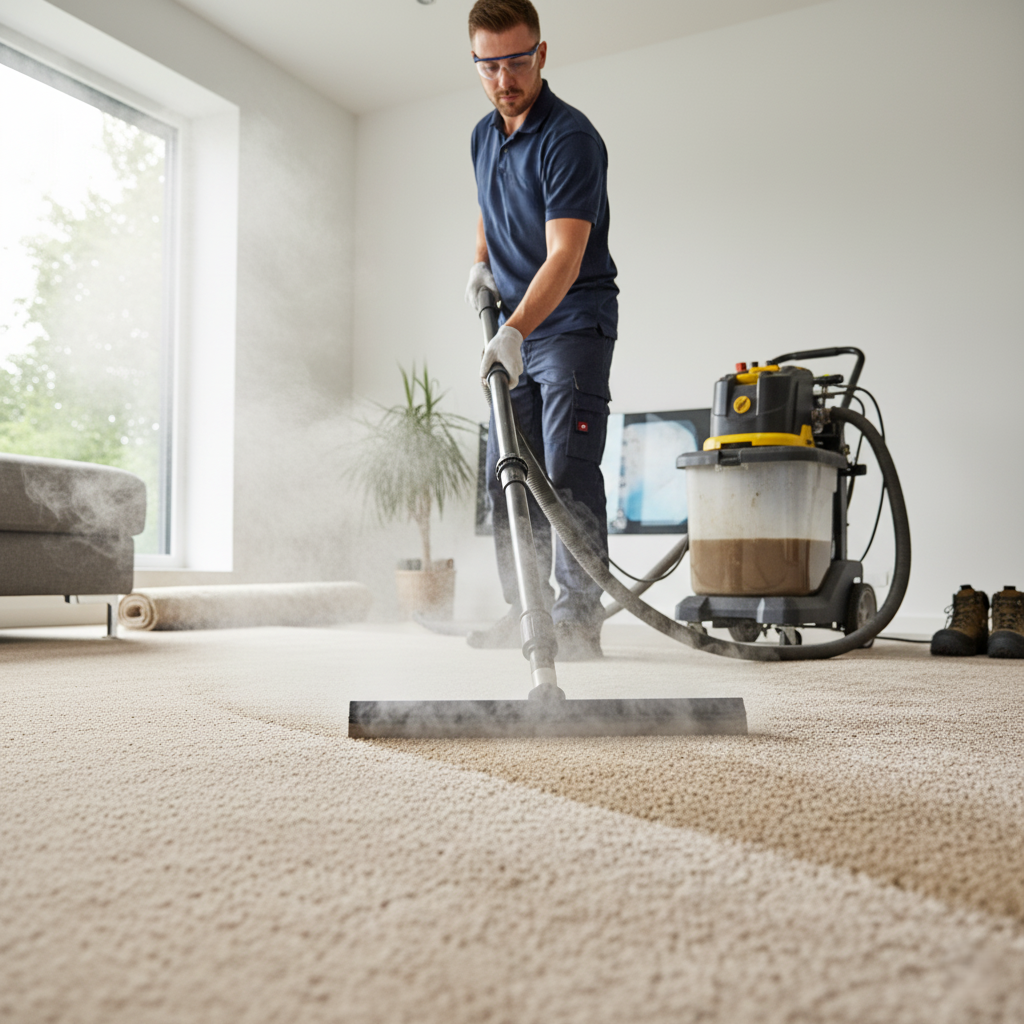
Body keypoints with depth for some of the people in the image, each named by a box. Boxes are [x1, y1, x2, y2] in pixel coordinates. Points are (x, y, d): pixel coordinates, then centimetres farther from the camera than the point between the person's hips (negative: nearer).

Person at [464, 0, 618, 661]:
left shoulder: (570, 137, -17)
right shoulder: (484, 135, 9)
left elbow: (565, 258, -28)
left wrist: (515, 331, -39)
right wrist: (481, 265, 9)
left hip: (574, 323, -8)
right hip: (516, 330, 8)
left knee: (568, 472, -14)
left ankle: (578, 620, -8)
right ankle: (526, 614, 17)